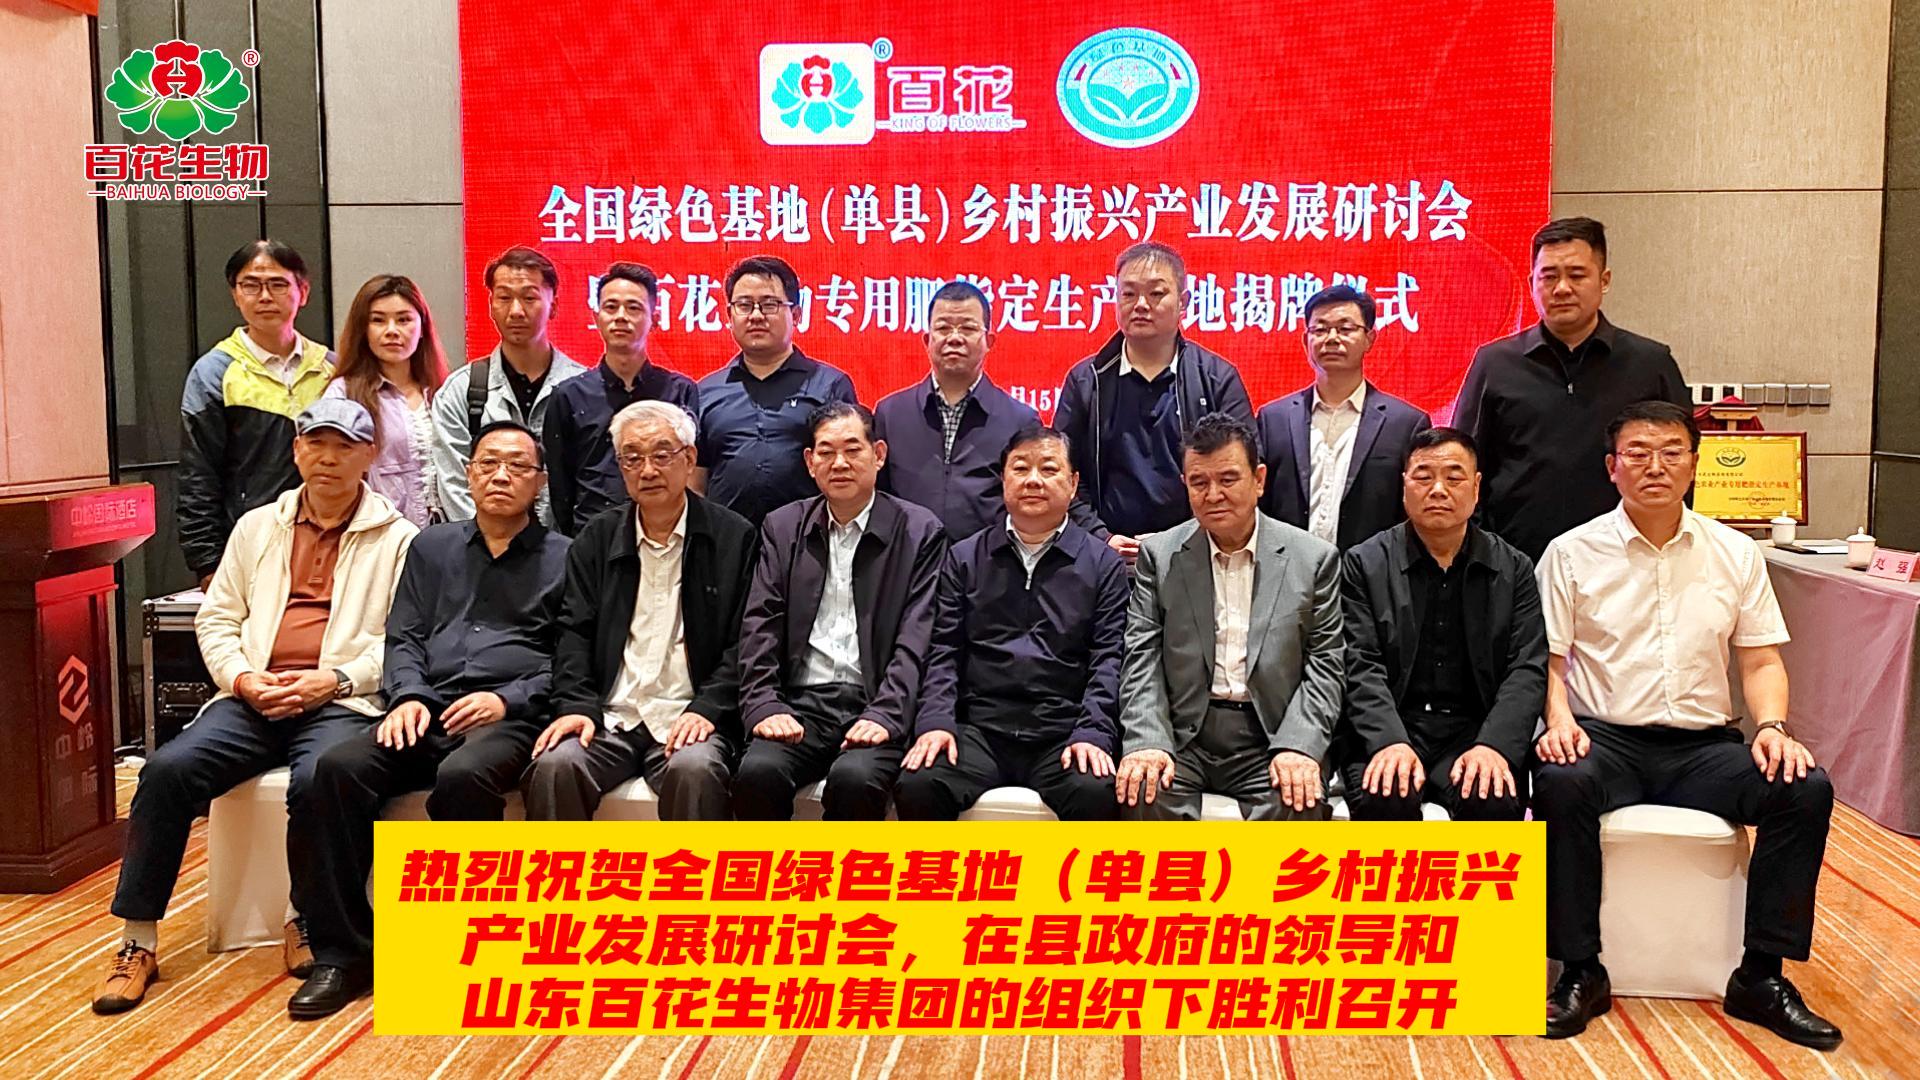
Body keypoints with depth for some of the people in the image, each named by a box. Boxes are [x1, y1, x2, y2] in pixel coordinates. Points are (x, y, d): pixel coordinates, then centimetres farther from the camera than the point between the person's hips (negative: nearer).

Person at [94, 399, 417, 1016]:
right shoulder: (257, 528, 20)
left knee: (316, 782, -34)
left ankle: (308, 924, -6)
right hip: (254, 698, 4)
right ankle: (138, 942, -8)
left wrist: (334, 679, -14)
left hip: (342, 702, -4)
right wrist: (243, 677, -2)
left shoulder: (398, 538, 7)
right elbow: (216, 620, 18)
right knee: (168, 768, -21)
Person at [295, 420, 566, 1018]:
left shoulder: (562, 557, 12)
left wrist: (508, 699, -11)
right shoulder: (432, 547, 23)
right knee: (340, 767, -24)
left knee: (464, 776, -37)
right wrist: (409, 695, -3)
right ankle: (342, 953, -15)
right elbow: (404, 637, 17)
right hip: (428, 712, 4)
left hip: (511, 718, -4)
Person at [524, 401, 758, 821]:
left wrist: (706, 709, -13)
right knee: (555, 764, -27)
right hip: (610, 718, 3)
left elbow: (742, 642, 1)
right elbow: (575, 634, 9)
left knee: (695, 769, -34)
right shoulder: (597, 539, 15)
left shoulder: (735, 538, 5)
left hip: (688, 720, -2)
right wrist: (575, 706, -7)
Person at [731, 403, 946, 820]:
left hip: (876, 708, -2)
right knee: (757, 773, -27)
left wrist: (884, 716, -16)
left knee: (855, 777, -32)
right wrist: (764, 707, -9)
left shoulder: (921, 531, 6)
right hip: (801, 703, 2)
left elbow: (916, 639, -3)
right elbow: (759, 629, 7)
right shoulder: (782, 528, 15)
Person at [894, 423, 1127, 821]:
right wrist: (935, 722, -8)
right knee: (916, 786, -27)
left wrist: (1092, 734, -13)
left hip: (1062, 734, -1)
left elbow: (1108, 661, 2)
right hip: (979, 729, 1)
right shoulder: (964, 558, 16)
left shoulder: (1104, 564, 12)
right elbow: (944, 651, 8)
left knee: (1097, 795, -32)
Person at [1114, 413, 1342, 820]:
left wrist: (1297, 747, -13)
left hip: (1270, 738, 0)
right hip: (1182, 735, 0)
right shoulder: (1158, 555, 8)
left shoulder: (1314, 558, 7)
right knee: (1143, 790, -29)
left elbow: (1325, 666, 3)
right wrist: (1147, 741, -15)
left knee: (1300, 799, -30)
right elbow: (1142, 661, 2)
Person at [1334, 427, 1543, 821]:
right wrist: (1391, 741, -21)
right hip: (1386, 732, -1)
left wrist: (1493, 745, -16)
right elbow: (1361, 667, -3)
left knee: (1496, 801, -29)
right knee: (1384, 800, -31)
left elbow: (1528, 670, 2)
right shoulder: (1364, 564, 6)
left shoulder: (1513, 569, 11)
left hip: (1475, 733, 1)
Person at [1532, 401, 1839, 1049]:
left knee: (1806, 790, -23)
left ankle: (1761, 977, -8)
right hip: (1605, 739, -3)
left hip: (1705, 745, 3)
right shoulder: (1572, 553, 2)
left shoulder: (1736, 555, 10)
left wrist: (1773, 727, -9)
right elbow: (1547, 658, -1)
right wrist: (1559, 721, -19)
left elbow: (1761, 660, 10)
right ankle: (1581, 974, -20)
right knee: (1560, 783, -35)